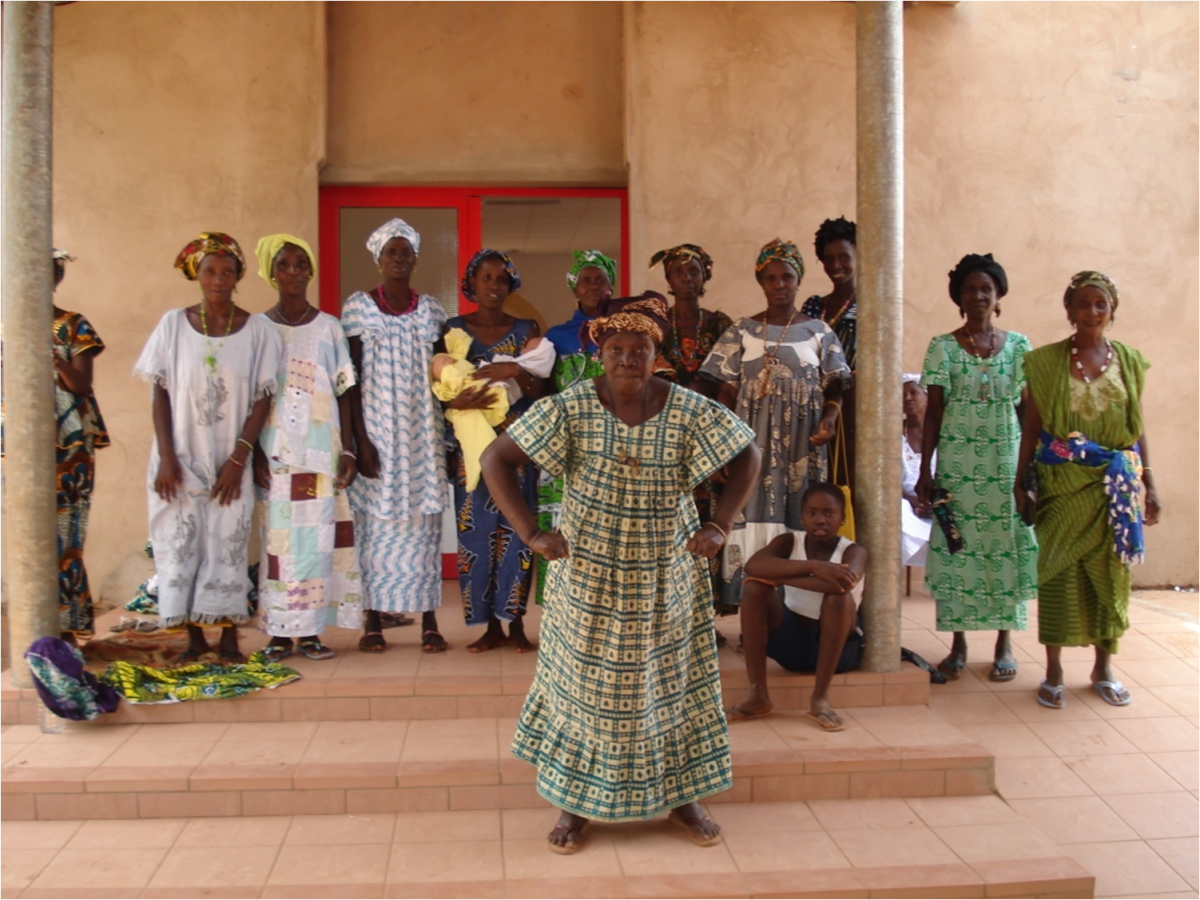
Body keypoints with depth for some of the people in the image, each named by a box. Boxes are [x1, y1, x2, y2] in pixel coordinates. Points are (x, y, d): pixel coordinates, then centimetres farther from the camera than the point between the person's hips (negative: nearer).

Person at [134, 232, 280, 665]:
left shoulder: (258, 329, -2)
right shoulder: (173, 324, 1)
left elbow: (262, 399, -3)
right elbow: (160, 394, 1)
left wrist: (239, 458, -9)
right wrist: (166, 458, -6)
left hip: (231, 460, -1)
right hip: (182, 459, 1)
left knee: (229, 546, 3)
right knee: (180, 544, 3)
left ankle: (229, 637, 14)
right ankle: (193, 637, 16)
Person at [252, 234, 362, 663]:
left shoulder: (329, 328, 6)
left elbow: (344, 394, 6)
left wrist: (348, 450, -1)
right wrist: (255, 454, -5)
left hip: (322, 452, 1)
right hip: (275, 454, 0)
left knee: (318, 539, 0)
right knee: (279, 540, 0)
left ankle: (308, 630, 9)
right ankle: (280, 632, 9)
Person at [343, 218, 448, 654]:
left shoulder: (431, 309, 9)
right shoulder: (358, 306, 0)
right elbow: (352, 378, -3)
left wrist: (445, 435, 4)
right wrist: (361, 439, -10)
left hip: (422, 431, 2)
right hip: (376, 427, -2)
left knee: (423, 519, 3)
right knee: (375, 519, 0)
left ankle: (429, 621, 8)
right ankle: (373, 620, 10)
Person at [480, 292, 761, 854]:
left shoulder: (688, 411, -10)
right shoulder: (571, 409, -14)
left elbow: (747, 455, 1)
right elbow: (496, 459, -13)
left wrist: (720, 526, -9)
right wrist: (530, 533, -19)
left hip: (665, 580, 2)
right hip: (589, 577, -1)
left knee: (671, 683, 12)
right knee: (585, 683, 8)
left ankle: (682, 798, 30)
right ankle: (574, 805, 24)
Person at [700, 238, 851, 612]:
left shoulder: (818, 331, 7)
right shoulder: (742, 331, 7)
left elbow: (834, 386, 4)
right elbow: (727, 391, 5)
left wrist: (829, 418, -16)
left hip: (802, 443, 0)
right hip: (754, 441, 0)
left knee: (800, 519, -2)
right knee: (754, 514, -3)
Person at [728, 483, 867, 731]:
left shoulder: (853, 551, -9)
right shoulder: (789, 542, -2)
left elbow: (842, 583, -34)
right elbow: (754, 565, -25)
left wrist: (777, 575, -28)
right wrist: (812, 566, -36)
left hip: (837, 647, -2)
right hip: (791, 643, 2)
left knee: (838, 596, -30)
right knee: (753, 586, -20)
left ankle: (820, 698, -23)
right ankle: (757, 695, -20)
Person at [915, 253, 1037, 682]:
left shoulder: (1018, 345, 6)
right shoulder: (942, 347, 2)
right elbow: (933, 411, 1)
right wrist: (925, 470, -3)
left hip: (1007, 461, 1)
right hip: (957, 462, -1)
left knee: (1007, 547, 2)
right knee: (955, 549, 0)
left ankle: (1004, 643, 14)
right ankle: (958, 643, 10)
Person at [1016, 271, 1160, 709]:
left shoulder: (1129, 361, 7)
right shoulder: (1046, 361, 0)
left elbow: (1138, 428, 10)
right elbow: (1031, 427, 1)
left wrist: (1148, 484, 6)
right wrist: (1020, 483, -2)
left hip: (1117, 483, 2)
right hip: (1062, 483, -2)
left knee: (1111, 572, 7)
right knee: (1060, 570, 0)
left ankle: (1104, 668, 22)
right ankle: (1053, 672, 11)